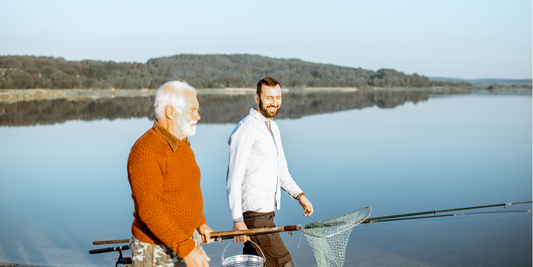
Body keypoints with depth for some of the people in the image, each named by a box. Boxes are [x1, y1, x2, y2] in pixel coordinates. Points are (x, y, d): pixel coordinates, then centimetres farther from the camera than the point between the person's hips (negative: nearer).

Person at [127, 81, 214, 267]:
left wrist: (200, 223, 11)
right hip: (157, 251, -8)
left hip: (188, 239, 8)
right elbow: (149, 210, -26)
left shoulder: (182, 145, 8)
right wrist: (185, 248, -27)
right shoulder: (146, 151, -22)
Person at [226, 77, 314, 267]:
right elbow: (234, 179, -17)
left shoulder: (273, 128, 16)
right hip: (253, 213, -9)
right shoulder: (246, 130, -14)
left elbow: (281, 170, 22)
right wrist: (237, 220, -21)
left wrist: (299, 195, 8)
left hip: (267, 211, 9)